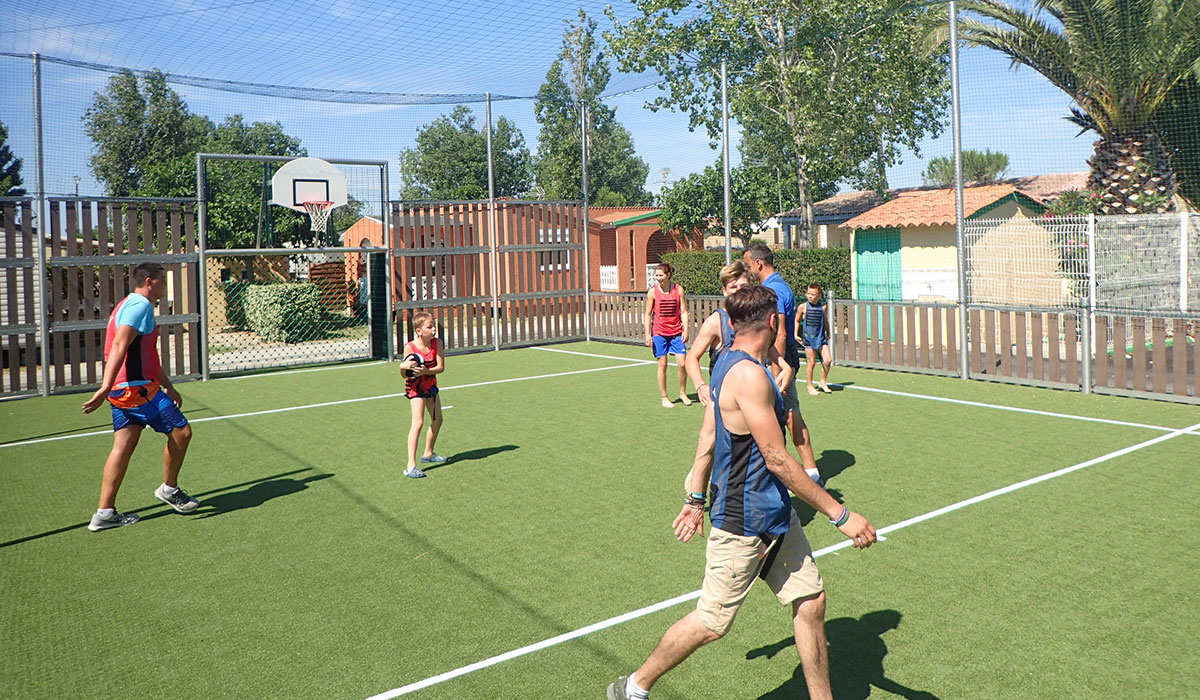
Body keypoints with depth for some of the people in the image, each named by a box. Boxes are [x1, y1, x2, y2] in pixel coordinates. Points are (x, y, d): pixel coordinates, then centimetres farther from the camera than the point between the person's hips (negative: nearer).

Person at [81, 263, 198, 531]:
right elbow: (119, 345, -23)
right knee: (180, 431, -1)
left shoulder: (130, 305, 24)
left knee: (123, 447, 9)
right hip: (138, 388, -10)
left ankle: (104, 513, 10)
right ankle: (169, 489, 15)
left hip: (122, 390, 10)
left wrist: (168, 387, 33)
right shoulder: (140, 304, -10)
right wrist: (106, 386, -31)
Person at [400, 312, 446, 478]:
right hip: (415, 388, -6)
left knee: (437, 420, 18)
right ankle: (411, 466, -22)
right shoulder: (410, 347, -22)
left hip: (431, 385, 6)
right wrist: (404, 366, -39)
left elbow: (441, 367, -17)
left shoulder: (437, 343, -13)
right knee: (418, 423, -20)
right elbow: (405, 375, -16)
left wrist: (425, 371, -34)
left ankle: (428, 454, 40)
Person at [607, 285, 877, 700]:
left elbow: (712, 434, 14)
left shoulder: (728, 362, 7)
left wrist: (697, 499, 22)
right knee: (710, 623, 4)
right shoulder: (749, 375, -24)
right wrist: (840, 515, -18)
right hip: (743, 525, -9)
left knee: (810, 603, 11)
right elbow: (777, 460, -24)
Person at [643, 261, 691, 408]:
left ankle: (683, 393, 17)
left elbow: (684, 312, 3)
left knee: (682, 364, -3)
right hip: (659, 333, -1)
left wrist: (685, 330, -6)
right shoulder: (652, 291, -3)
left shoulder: (678, 289, 0)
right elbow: (648, 314, 1)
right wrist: (647, 335, -5)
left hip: (676, 332, 1)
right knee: (662, 365, 1)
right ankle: (664, 397, 13)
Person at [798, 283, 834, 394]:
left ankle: (823, 382, 16)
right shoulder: (803, 307, -3)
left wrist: (828, 334, 20)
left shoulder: (823, 307, 2)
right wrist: (796, 335, 5)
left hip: (821, 337, 2)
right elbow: (797, 321, 9)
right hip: (808, 338, -2)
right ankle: (810, 386, 15)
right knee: (811, 362, 0)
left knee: (828, 360, -6)